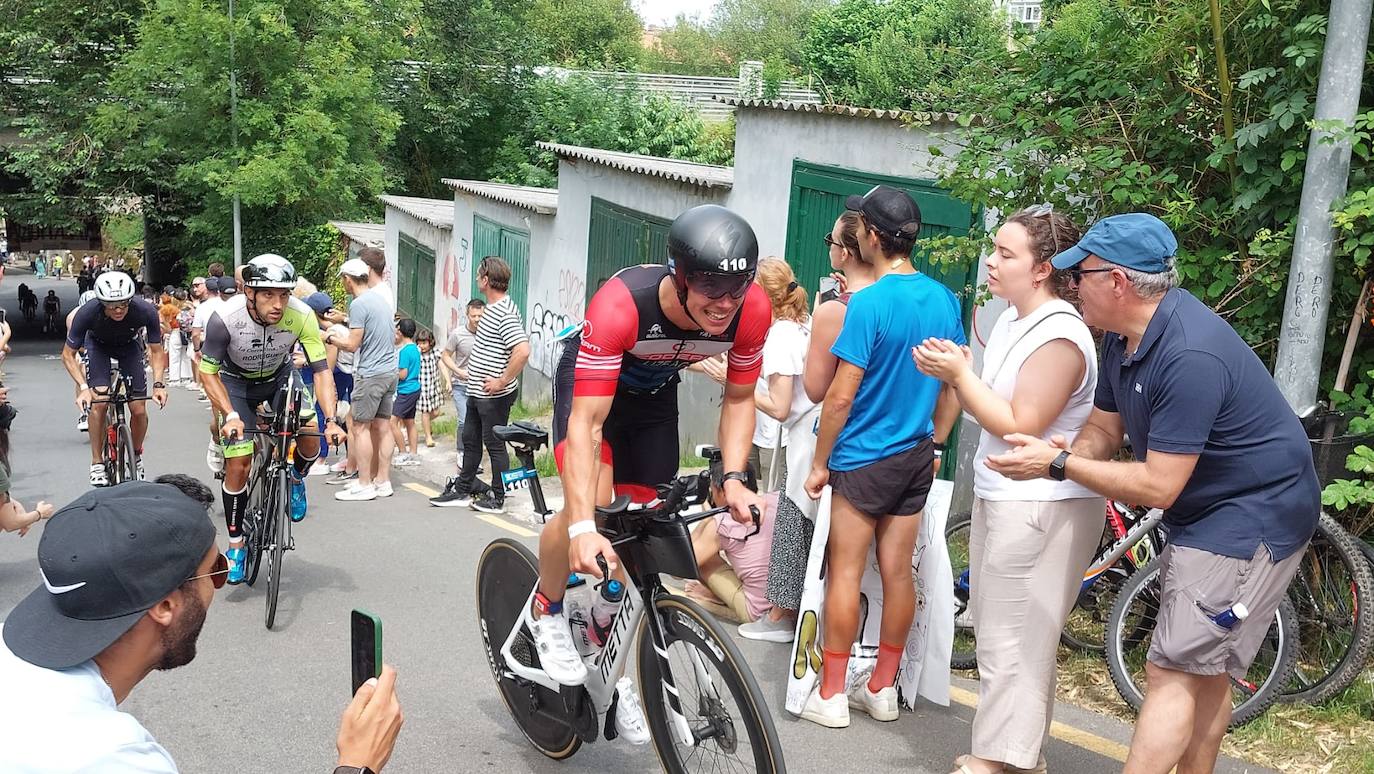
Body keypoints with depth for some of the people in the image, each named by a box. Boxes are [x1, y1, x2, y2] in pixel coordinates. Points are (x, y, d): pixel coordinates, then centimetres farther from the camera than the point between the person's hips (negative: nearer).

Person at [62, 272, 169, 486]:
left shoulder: (146, 312, -35)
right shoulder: (88, 313, -36)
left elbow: (156, 350, -18)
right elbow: (68, 354, -23)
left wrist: (158, 384, -32)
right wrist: (83, 387, -36)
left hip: (129, 345, 1)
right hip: (98, 345, -1)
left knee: (139, 410, -9)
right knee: (99, 402, -20)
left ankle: (136, 455, 18)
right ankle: (97, 462, -4)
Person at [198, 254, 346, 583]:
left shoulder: (301, 316, -31)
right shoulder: (225, 318, -34)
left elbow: (321, 369, -25)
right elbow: (208, 372, -21)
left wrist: (331, 420, -35)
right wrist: (231, 415, -34)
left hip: (279, 376, 2)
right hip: (237, 381, -1)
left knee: (311, 433, -21)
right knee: (238, 464, -8)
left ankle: (296, 479, 14)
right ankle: (235, 545, 10)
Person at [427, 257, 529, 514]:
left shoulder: (505, 313, -21)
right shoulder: (492, 307, 12)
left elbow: (522, 351, -32)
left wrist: (501, 382, -24)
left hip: (494, 396, -10)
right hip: (477, 393, 10)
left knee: (495, 444, 1)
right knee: (470, 440, 17)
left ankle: (497, 499, 12)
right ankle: (462, 490, 29)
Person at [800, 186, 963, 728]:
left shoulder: (869, 303, -18)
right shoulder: (944, 299, 3)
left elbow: (840, 396, -18)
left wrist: (820, 463, -8)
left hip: (864, 459, -6)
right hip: (917, 458, 6)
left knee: (845, 572, 3)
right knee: (897, 571, 11)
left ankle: (831, 695, 11)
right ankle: (883, 689, 23)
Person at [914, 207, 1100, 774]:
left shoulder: (1060, 337, -19)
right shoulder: (1011, 320, 10)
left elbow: (1020, 426, -20)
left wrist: (961, 375, -18)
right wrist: (955, 374, -4)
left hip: (1041, 508, -10)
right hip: (999, 497, 10)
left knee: (1012, 639, -1)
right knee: (1006, 633, 17)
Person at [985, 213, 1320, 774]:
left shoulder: (1190, 355, -30)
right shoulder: (1124, 337, 1)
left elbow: (1157, 487, -28)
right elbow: (1103, 430, 7)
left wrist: (1058, 464, -22)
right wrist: (1061, 457, -15)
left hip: (1252, 520, -10)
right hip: (1205, 512, 10)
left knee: (1172, 674, -10)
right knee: (1205, 671, 18)